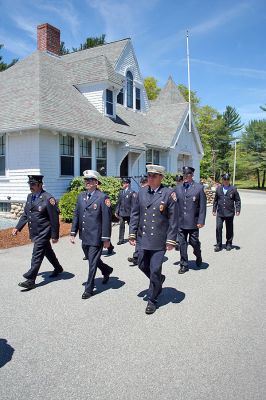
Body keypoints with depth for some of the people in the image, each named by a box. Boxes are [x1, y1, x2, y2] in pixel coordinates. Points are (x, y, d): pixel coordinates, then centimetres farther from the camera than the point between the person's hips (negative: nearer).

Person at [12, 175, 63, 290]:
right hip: (34, 232, 8)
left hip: (43, 233, -8)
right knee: (48, 251, 21)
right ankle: (58, 268, 40)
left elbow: (54, 219, -16)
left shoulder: (48, 198, -18)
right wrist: (18, 228, 4)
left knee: (37, 255, -5)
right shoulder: (29, 197, 7)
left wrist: (55, 236, -15)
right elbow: (25, 214, 14)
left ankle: (30, 280, 3)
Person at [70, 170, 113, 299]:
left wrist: (106, 239, -13)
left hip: (96, 237, -7)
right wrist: (73, 232, 8)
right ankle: (107, 270, 46)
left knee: (92, 263, 2)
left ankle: (89, 289, 16)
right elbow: (76, 215, 12)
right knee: (91, 259, 21)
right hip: (84, 237, 7)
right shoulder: (81, 196, 8)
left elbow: (107, 219, -13)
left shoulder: (102, 197, -11)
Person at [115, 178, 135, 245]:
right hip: (121, 212, 4)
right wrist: (116, 211, 8)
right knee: (121, 226, 3)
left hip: (129, 212, -4)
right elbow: (118, 202, 11)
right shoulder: (121, 192, 9)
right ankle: (121, 239, 9)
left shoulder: (132, 192, -7)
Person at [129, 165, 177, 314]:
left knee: (155, 270, 1)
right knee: (143, 265, 16)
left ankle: (152, 300, 20)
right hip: (144, 239, 5)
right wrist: (132, 233, 5)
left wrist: (171, 239, -10)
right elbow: (135, 214, 9)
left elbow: (173, 219, -8)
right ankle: (159, 280, 45)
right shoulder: (141, 193, 5)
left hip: (159, 240, -5)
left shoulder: (168, 194, -7)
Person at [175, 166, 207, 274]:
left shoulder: (199, 188, -3)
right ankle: (184, 265, 19)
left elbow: (203, 206, -5)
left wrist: (201, 221, -10)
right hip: (180, 222, 3)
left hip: (193, 222, -3)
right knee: (182, 243, 6)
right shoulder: (178, 188, 7)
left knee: (193, 242, 5)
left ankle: (198, 256, 37)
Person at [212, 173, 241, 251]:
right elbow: (215, 200, 14)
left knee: (229, 229, 9)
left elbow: (237, 200, 4)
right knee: (218, 228, -7)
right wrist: (214, 209, 13)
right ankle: (219, 245, 3)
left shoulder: (233, 189, 2)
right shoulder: (218, 189, 7)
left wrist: (238, 210, -5)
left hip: (230, 213, -1)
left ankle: (229, 244, 24)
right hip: (220, 213, 1)